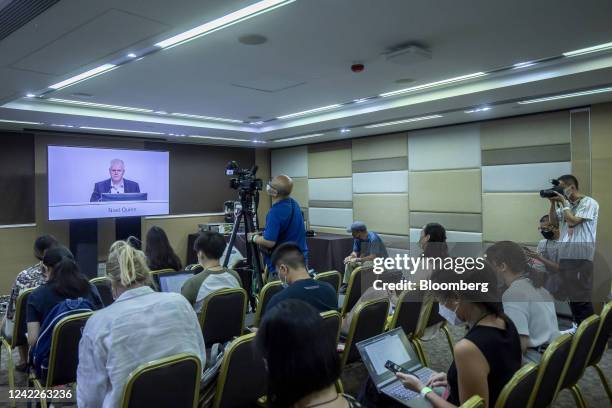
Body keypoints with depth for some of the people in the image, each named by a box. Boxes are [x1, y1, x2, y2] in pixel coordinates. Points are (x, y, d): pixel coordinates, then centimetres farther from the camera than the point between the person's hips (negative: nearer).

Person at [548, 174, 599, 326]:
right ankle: (578, 325, 23)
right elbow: (554, 221, 13)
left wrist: (563, 202, -7)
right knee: (570, 294, 13)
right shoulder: (566, 204, 13)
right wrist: (553, 203, 3)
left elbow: (572, 221, -15)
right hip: (565, 255, 7)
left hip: (581, 257, -7)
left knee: (582, 296, -4)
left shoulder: (589, 203, -6)